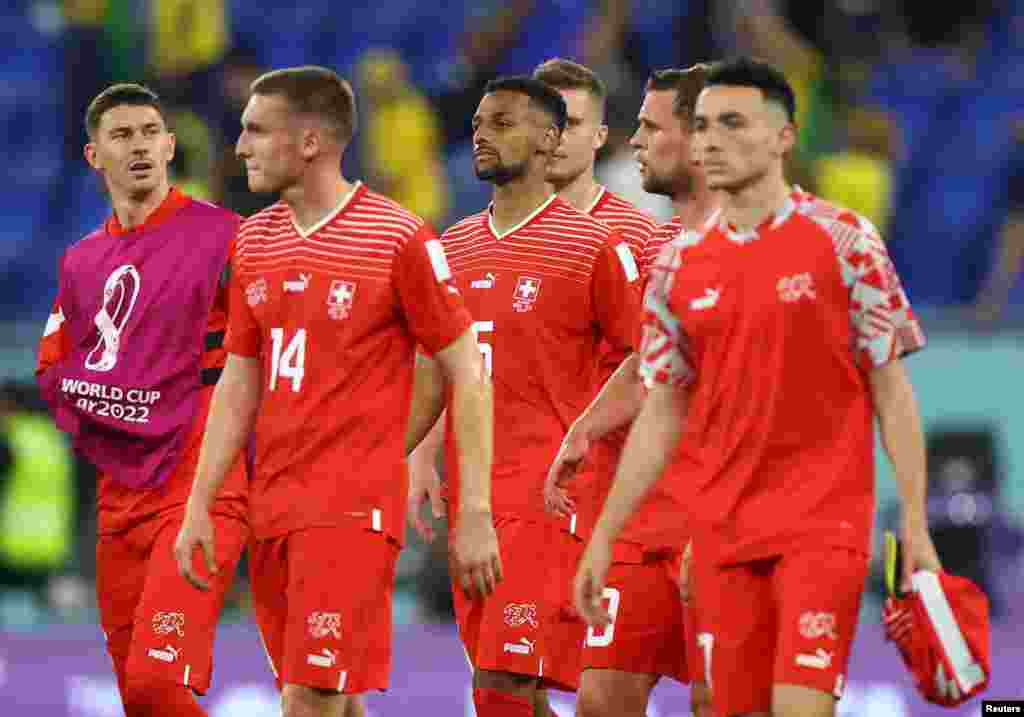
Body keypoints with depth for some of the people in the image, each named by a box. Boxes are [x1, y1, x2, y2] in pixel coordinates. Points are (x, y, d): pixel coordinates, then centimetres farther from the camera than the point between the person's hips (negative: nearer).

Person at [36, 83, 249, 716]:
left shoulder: (222, 236, -5)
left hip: (200, 491, -7)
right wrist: (97, 433, 8)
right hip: (122, 496, 7)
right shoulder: (82, 261, 15)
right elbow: (55, 370, 25)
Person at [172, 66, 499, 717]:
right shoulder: (255, 240, 12)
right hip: (273, 510, 7)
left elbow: (467, 375, -6)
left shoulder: (399, 238, -8)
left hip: (353, 509, -7)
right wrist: (199, 505, 12)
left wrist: (476, 514, -10)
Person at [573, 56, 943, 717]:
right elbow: (662, 414, 13)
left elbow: (891, 390, -2)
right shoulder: (680, 265, 8)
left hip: (823, 521, -4)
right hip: (721, 531, 4)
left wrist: (916, 525, -8)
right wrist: (604, 536, 7)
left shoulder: (845, 241, -3)